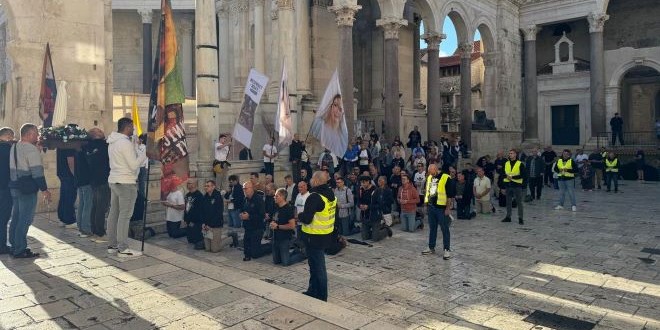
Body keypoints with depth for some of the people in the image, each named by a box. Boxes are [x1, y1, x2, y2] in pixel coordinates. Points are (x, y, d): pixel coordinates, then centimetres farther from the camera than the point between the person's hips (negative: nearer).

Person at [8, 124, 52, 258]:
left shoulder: (14, 147, 14)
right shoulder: (31, 149, -15)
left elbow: (13, 168, 19)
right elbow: (37, 171, -19)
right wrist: (44, 190, -16)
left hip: (14, 187, 9)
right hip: (27, 189, -9)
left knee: (16, 218, 16)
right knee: (25, 220, -3)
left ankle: (14, 247, 24)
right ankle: (20, 250, 1)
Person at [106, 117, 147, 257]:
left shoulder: (112, 142, 13)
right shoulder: (126, 143, -16)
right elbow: (134, 165, -18)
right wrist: (145, 154, -7)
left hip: (114, 181, 9)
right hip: (126, 183, -9)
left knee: (114, 213, 12)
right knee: (124, 216, -5)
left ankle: (112, 245, 19)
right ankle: (123, 249, -2)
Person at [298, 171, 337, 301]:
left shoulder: (315, 197, -23)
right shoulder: (331, 195, 5)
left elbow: (306, 218, -26)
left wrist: (300, 216, -4)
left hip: (314, 237, -8)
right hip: (327, 235, 9)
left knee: (318, 267, 3)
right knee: (315, 264, 21)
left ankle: (321, 296, 14)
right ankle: (313, 291, 33)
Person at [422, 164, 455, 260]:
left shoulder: (446, 178, -12)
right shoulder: (429, 178, 9)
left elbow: (450, 195, -12)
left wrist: (448, 208, -13)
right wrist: (427, 202, 15)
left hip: (442, 208, -6)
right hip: (431, 207, 7)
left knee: (445, 229, 1)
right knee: (432, 228, 14)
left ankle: (447, 249, 9)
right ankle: (431, 248, 24)